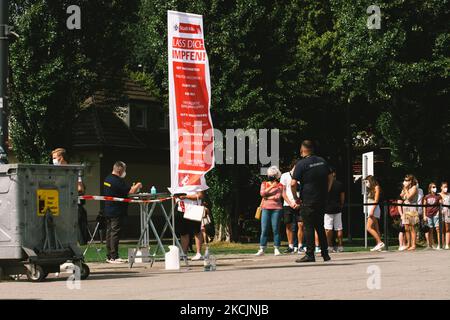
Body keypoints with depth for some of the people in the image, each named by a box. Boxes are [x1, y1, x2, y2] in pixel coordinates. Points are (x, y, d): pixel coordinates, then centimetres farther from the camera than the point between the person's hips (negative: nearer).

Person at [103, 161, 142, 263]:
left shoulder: (107, 179, 12)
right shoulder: (118, 181, -18)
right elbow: (131, 191, -20)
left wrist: (133, 187, 17)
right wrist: (137, 186, -1)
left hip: (108, 211, 9)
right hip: (116, 212, -9)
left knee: (109, 232, 12)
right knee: (115, 233, -7)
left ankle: (109, 256, 15)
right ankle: (114, 257, -7)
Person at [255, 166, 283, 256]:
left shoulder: (279, 185, 5)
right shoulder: (264, 184, 13)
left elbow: (278, 197, -8)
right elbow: (262, 193, -5)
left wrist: (267, 198, -4)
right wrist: (272, 186, -9)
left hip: (276, 209, -2)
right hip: (266, 209, 2)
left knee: (276, 229, -2)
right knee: (264, 229, -3)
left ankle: (276, 249, 2)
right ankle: (262, 250, -2)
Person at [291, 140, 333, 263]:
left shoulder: (301, 164, -11)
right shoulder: (322, 161, 9)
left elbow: (293, 184, -15)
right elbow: (330, 177, 17)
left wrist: (296, 198, -3)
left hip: (308, 201, -6)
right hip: (322, 200, 6)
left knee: (308, 227, -3)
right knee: (320, 226, 14)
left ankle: (310, 255, -6)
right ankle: (325, 254, 14)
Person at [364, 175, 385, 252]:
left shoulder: (376, 187, -5)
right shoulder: (370, 190, 21)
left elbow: (376, 200, -13)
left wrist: (372, 210, -20)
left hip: (374, 209, -9)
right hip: (371, 209, 9)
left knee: (369, 228, -16)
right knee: (375, 229, 4)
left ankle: (380, 242, -19)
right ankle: (378, 245, 1)